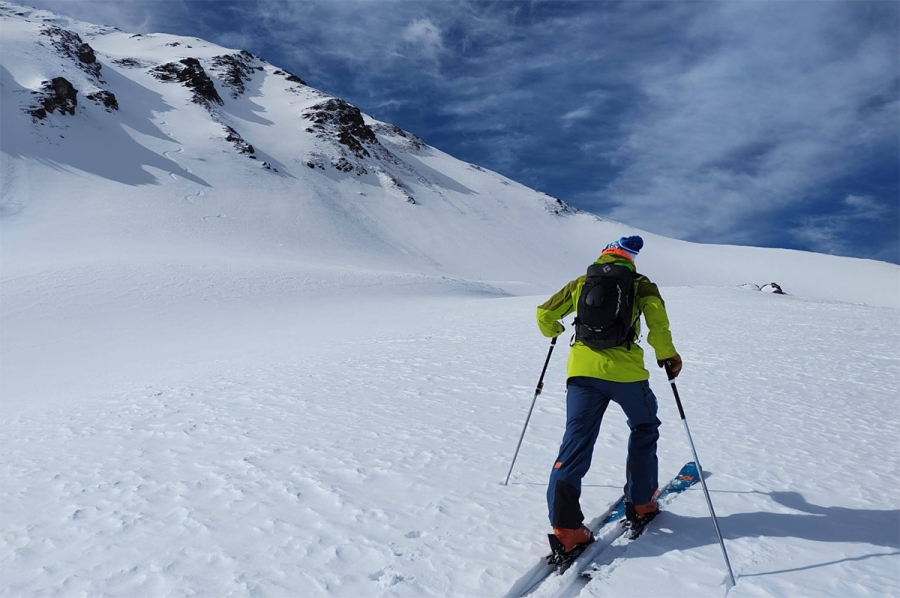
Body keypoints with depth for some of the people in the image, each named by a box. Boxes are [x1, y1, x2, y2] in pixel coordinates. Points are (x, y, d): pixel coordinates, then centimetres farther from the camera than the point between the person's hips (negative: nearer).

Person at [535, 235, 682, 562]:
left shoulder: (580, 283, 15)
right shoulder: (640, 285, 10)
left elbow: (544, 314, 16)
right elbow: (658, 324, -7)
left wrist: (553, 330, 37)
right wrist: (667, 355, 7)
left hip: (582, 371, 2)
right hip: (626, 372, -1)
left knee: (575, 445, 1)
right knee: (644, 430, 25)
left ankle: (566, 532, -8)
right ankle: (639, 505, 28)